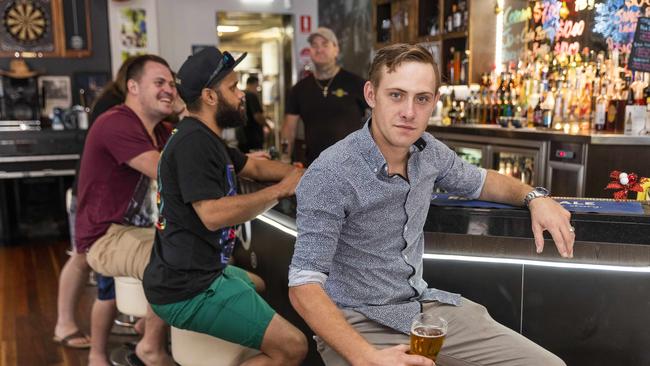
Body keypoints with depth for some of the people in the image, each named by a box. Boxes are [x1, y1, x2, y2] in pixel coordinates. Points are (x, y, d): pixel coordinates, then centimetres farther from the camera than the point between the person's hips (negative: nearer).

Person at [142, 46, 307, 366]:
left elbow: (254, 167, 23)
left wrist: (300, 174, 9)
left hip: (196, 273, 11)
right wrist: (281, 189, -20)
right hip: (188, 289, -11)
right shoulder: (194, 142, -20)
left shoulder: (203, 137, 14)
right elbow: (213, 215, -28)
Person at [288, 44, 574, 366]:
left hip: (425, 304, 6)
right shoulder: (330, 175, -22)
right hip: (357, 322, -5)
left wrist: (534, 197, 1)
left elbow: (479, 181, 20)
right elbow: (304, 288, -23)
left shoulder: (429, 151, -1)